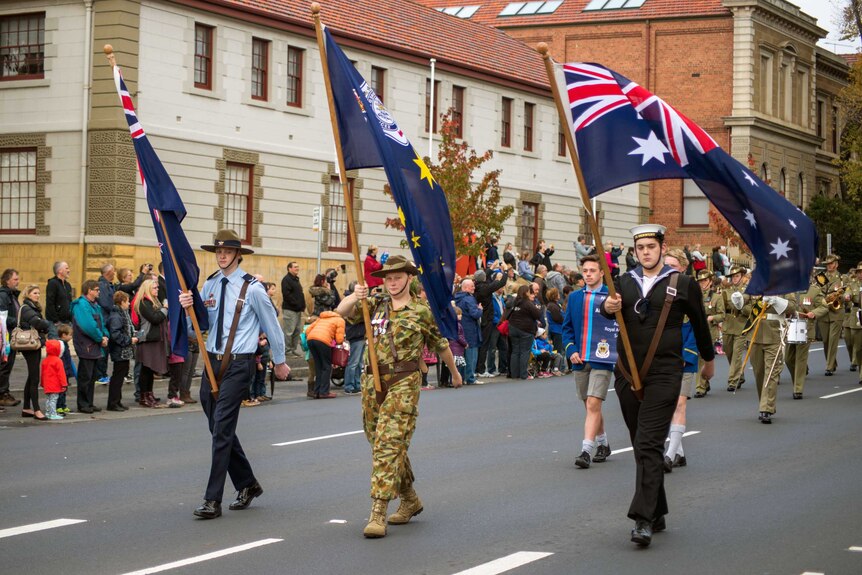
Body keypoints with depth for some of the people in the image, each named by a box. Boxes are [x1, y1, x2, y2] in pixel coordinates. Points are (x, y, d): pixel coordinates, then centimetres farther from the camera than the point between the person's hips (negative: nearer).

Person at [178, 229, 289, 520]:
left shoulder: (252, 288, -7)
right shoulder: (209, 285, 8)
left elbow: (271, 325, 2)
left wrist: (279, 361, 11)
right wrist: (188, 308, -13)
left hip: (238, 364, -6)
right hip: (212, 362, 6)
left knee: (222, 430, -11)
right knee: (219, 429, 13)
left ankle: (213, 500, -9)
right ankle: (247, 484, 31)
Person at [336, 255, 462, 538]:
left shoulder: (422, 311, 3)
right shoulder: (376, 303, 11)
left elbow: (440, 345, 16)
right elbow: (343, 311, -4)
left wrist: (454, 372, 27)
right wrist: (354, 297, -26)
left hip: (403, 383, -5)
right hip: (373, 380, 5)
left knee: (389, 444, -14)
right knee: (382, 444, 14)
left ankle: (378, 513, -16)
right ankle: (410, 500, 31)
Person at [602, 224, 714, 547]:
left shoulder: (682, 284, 2)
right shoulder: (625, 282, 10)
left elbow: (699, 323, 14)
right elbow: (610, 307, -7)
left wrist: (709, 360, 24)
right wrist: (608, 306, -31)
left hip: (663, 374, -4)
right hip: (627, 374, 4)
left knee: (649, 445, -15)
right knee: (641, 446, 11)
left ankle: (643, 519, -19)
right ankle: (657, 514, 23)